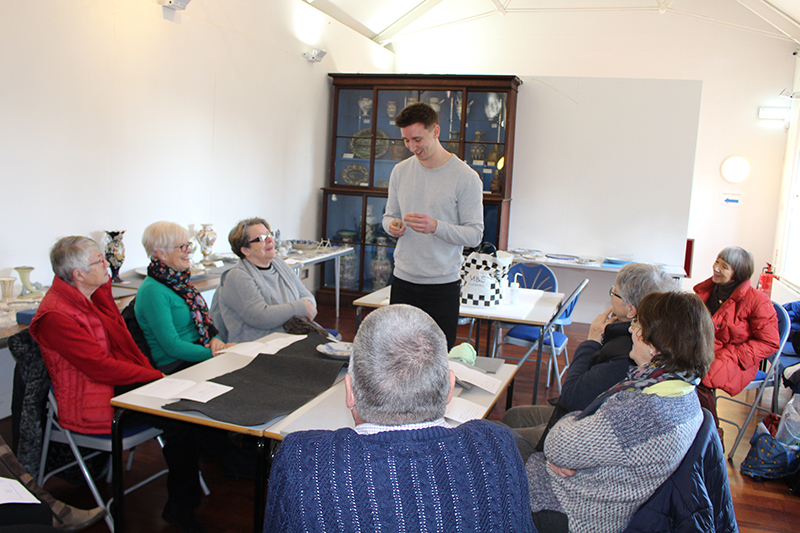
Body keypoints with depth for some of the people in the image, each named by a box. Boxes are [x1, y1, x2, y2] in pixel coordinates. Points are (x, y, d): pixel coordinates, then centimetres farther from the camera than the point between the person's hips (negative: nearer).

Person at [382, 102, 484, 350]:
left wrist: (436, 227, -24)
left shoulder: (466, 178, -8)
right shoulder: (400, 171, 8)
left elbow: (475, 234, -9)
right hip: (403, 281, 4)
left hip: (443, 285, -4)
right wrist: (392, 225, -7)